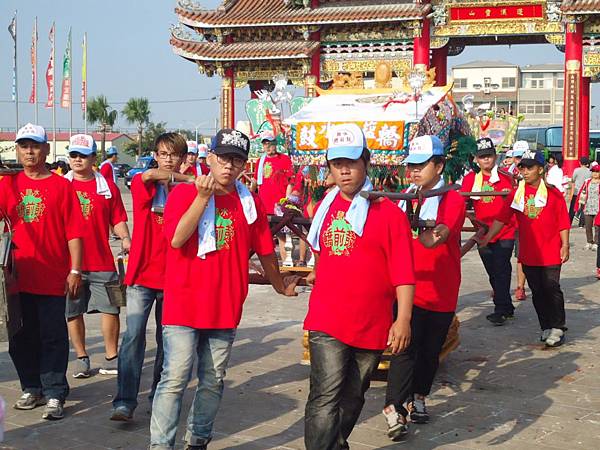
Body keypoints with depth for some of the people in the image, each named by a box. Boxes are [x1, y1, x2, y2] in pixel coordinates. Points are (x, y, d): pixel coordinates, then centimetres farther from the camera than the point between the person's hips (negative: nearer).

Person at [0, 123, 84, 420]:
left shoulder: (61, 186, -2)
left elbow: (74, 232, -4)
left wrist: (75, 271, -8)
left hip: (52, 277, -3)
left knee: (53, 337, 2)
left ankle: (54, 395, 10)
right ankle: (31, 389, 27)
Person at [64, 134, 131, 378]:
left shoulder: (107, 186, 6)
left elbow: (117, 219, 8)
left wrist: (125, 238, -10)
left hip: (101, 261, 0)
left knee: (110, 309, -1)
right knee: (73, 312, 6)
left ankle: (111, 358, 12)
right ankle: (81, 358, 20)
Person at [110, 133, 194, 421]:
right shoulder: (141, 183, 1)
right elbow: (148, 175, -22)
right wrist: (188, 178, -16)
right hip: (142, 273, -2)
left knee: (167, 338, 11)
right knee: (133, 336, -9)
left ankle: (159, 396, 25)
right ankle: (124, 402, -6)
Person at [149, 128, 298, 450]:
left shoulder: (250, 203, 8)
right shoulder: (184, 193, -1)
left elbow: (265, 251, 19)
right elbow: (176, 239, -15)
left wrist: (280, 287, 27)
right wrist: (203, 197, -17)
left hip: (225, 309, 4)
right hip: (184, 306, -4)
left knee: (213, 381, 11)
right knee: (175, 377, -8)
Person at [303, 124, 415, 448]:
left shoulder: (389, 213, -6)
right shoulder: (325, 207, 7)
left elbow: (403, 272, -10)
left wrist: (403, 319, -16)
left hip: (371, 324, -1)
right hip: (327, 321, 1)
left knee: (353, 396, 16)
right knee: (326, 395, -13)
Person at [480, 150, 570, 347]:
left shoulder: (553, 193, -3)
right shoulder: (517, 194, 4)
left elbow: (563, 222, -2)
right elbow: (501, 219, 3)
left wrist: (565, 245, -6)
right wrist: (486, 238, -4)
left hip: (550, 254, -3)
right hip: (528, 254, 3)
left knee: (552, 290, -2)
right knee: (537, 292, 10)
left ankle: (558, 328, 10)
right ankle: (546, 327, 21)